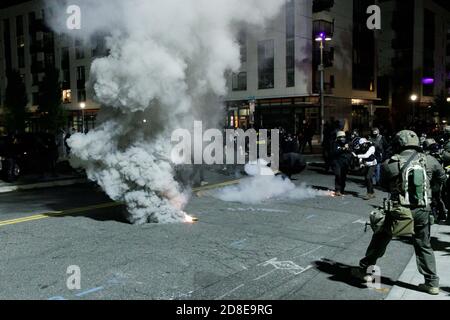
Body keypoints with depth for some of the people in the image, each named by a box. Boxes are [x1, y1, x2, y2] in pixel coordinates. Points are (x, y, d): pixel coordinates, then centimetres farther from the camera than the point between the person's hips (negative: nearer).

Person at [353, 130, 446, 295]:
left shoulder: (389, 164, -8)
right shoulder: (429, 161, -2)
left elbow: (384, 184, 6)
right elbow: (442, 178, 14)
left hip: (398, 210, -2)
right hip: (422, 211, 2)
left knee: (380, 240, 16)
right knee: (424, 246, 18)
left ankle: (365, 270, 27)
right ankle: (432, 283, 21)